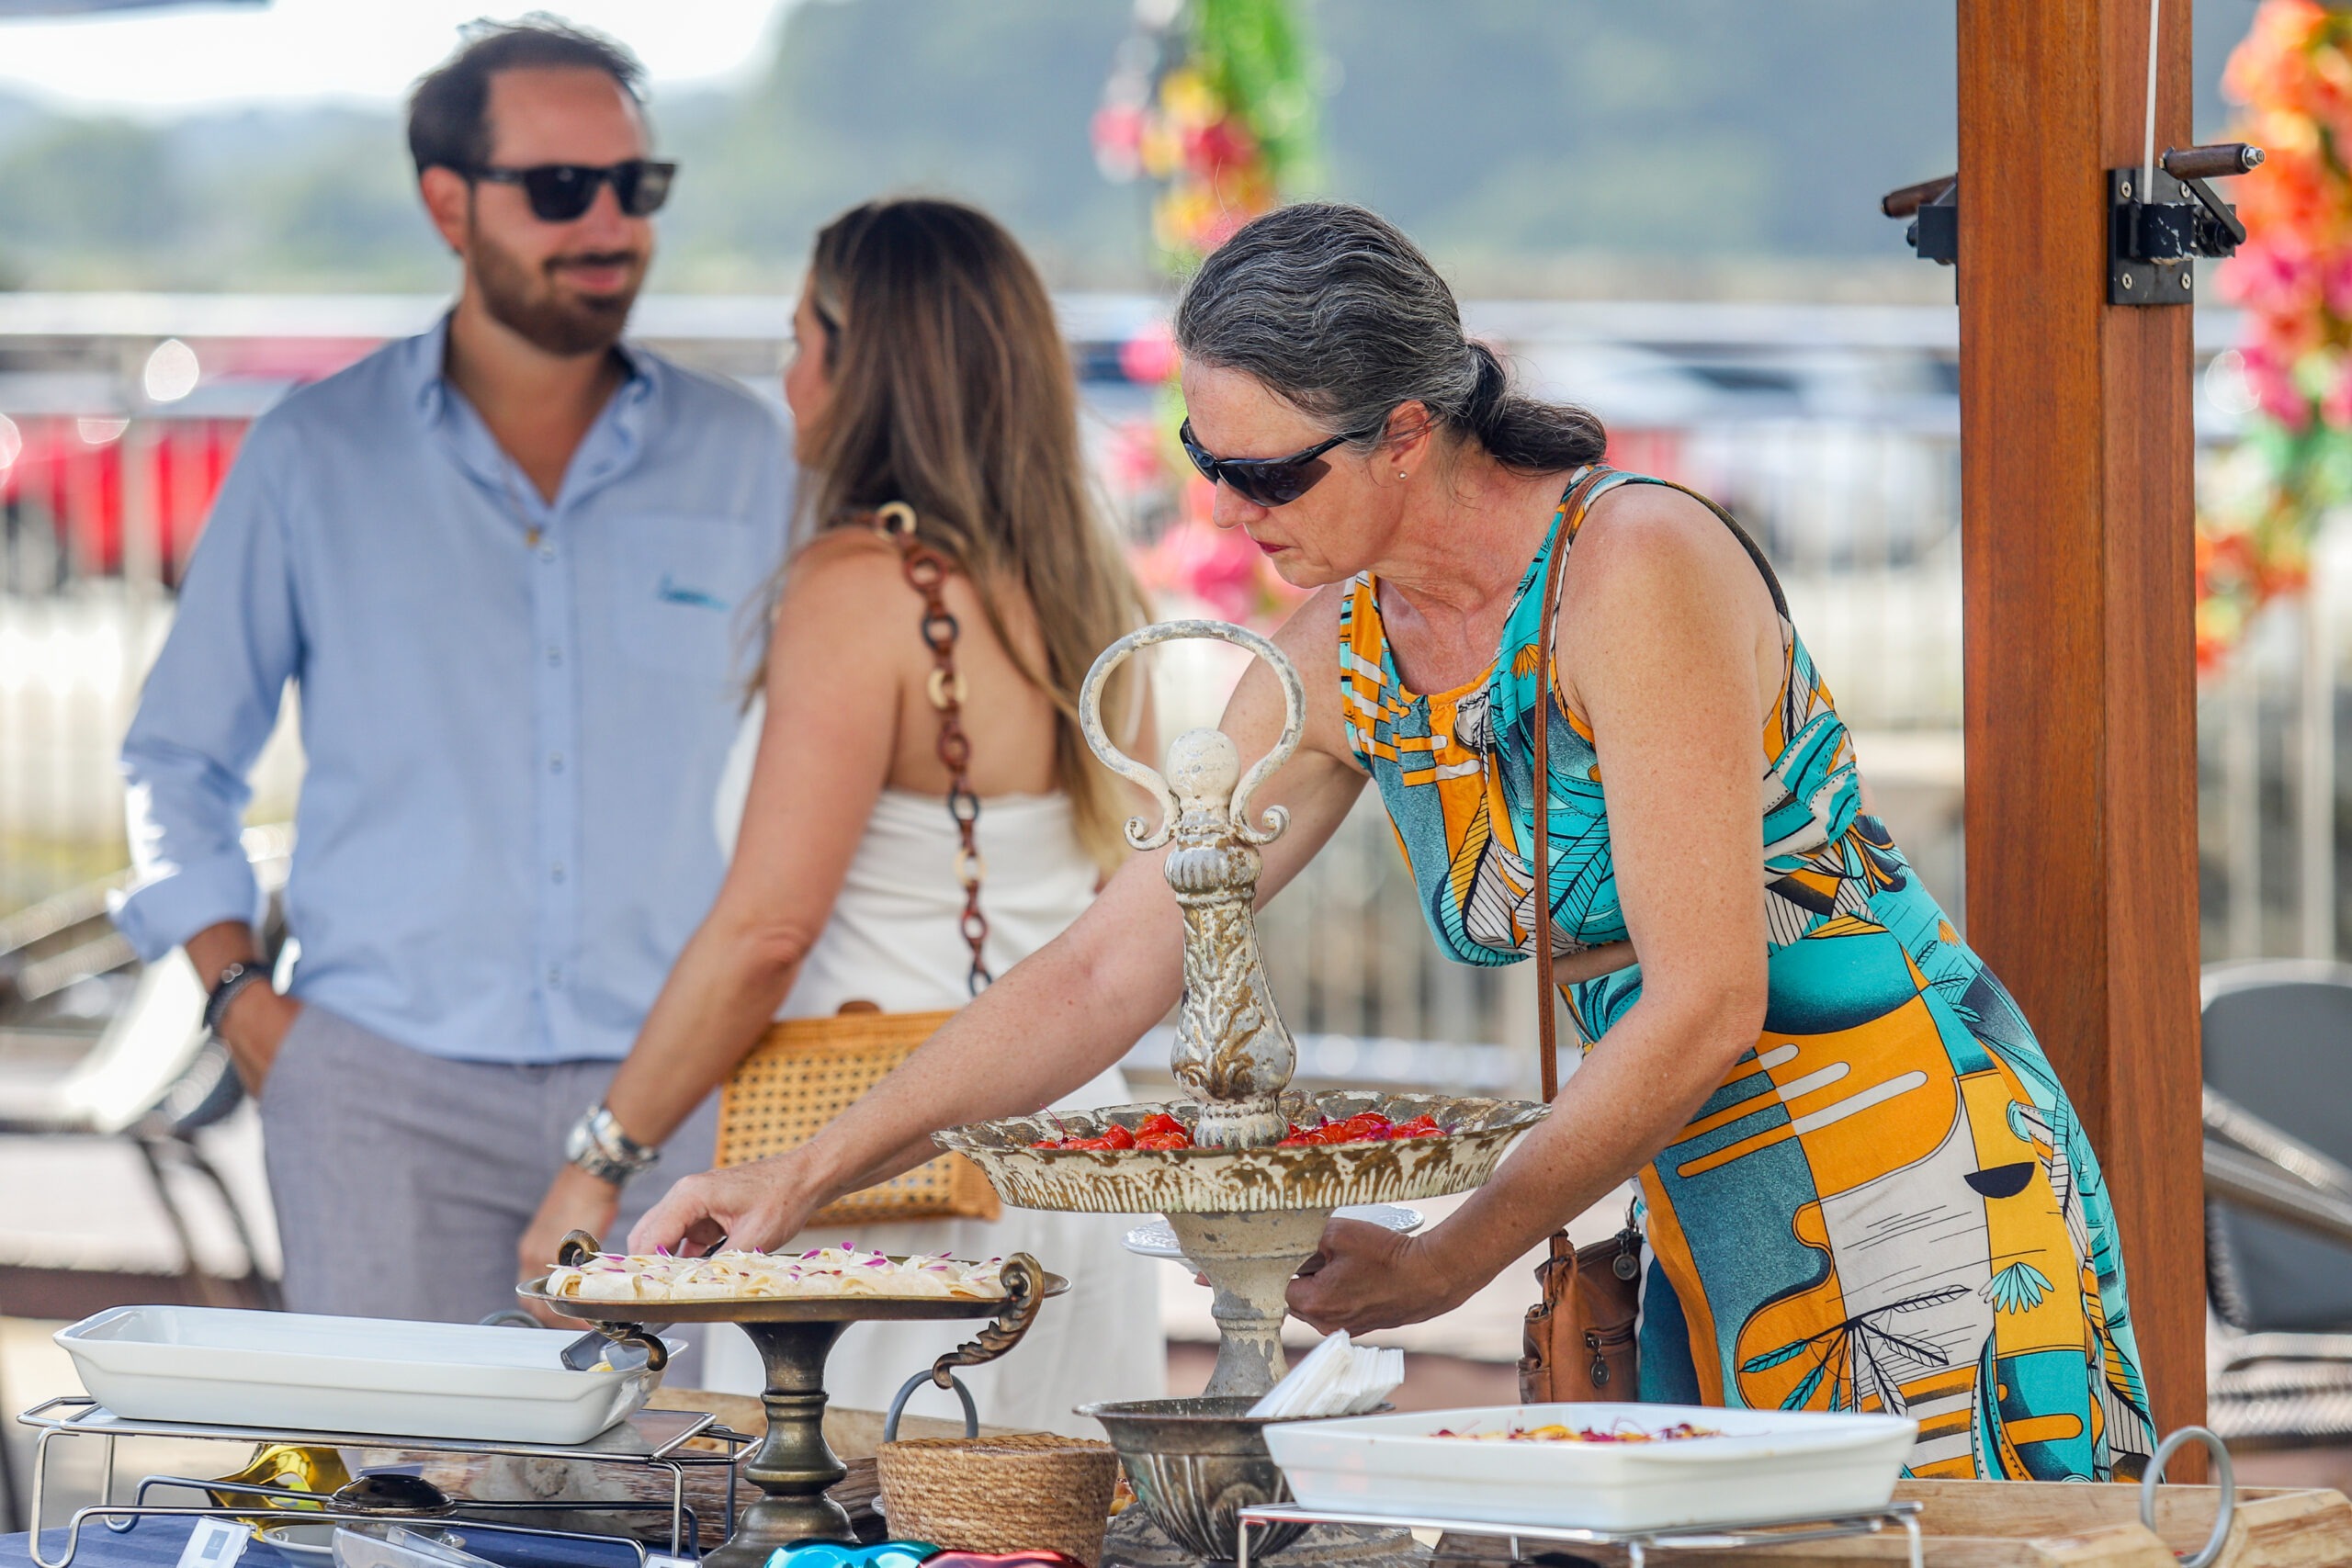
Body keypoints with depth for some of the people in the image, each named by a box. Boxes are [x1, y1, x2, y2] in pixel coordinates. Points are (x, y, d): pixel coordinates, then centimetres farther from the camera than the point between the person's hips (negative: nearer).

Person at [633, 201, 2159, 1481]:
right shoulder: (1344, 660, 2)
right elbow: (1108, 968, 7)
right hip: (1706, 1226, 7)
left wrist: (1446, 1265, -16)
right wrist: (807, 1174, 0)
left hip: (1918, 1172, -7)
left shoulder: (1638, 564, -20)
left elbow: (1704, 1003, -20)